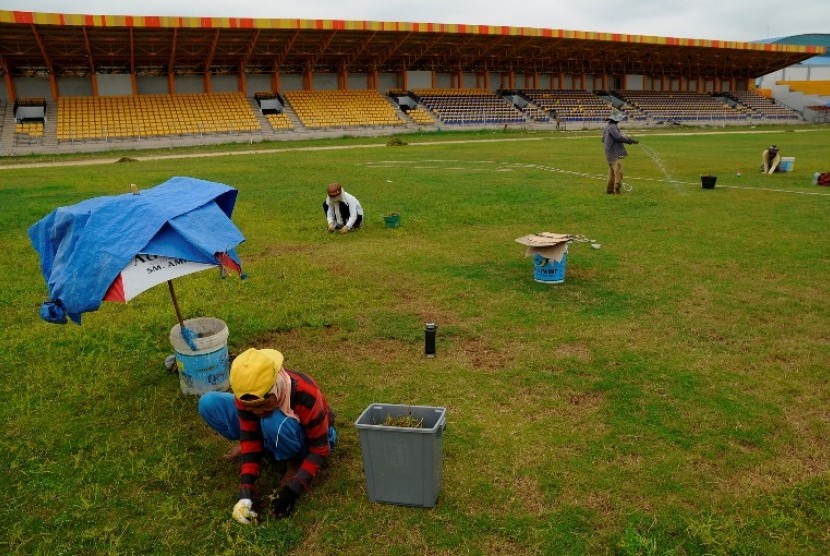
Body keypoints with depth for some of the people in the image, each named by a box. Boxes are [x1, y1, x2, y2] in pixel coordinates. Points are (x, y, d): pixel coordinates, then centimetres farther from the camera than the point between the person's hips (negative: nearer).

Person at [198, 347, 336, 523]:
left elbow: (319, 450, -27)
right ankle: (267, 447, 3)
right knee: (209, 404, -12)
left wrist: (291, 490, -35)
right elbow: (250, 438, -20)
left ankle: (294, 461, -10)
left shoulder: (306, 396, -38)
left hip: (309, 437, -4)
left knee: (274, 422, -41)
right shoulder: (246, 394, -26)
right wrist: (246, 495, -29)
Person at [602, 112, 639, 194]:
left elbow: (603, 139, 28)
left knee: (612, 172, 14)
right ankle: (617, 188, -21)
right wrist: (631, 140, -18)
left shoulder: (607, 127, 18)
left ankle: (609, 189, 16)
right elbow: (618, 137, -23)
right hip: (615, 154, -11)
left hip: (610, 154, 11)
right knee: (618, 171, -15)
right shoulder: (612, 127, -13)